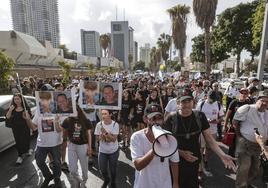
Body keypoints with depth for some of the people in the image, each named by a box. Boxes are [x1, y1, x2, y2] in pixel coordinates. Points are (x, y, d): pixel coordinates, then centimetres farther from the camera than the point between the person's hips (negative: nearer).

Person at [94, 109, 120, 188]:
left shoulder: (115, 124, -19)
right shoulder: (99, 124, -13)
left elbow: (114, 139, -22)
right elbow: (97, 138, -3)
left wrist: (106, 132, -35)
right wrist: (102, 136, -24)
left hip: (113, 151, -2)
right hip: (102, 151, 2)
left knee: (113, 169, 14)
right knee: (102, 169, 14)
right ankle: (106, 180, 48)